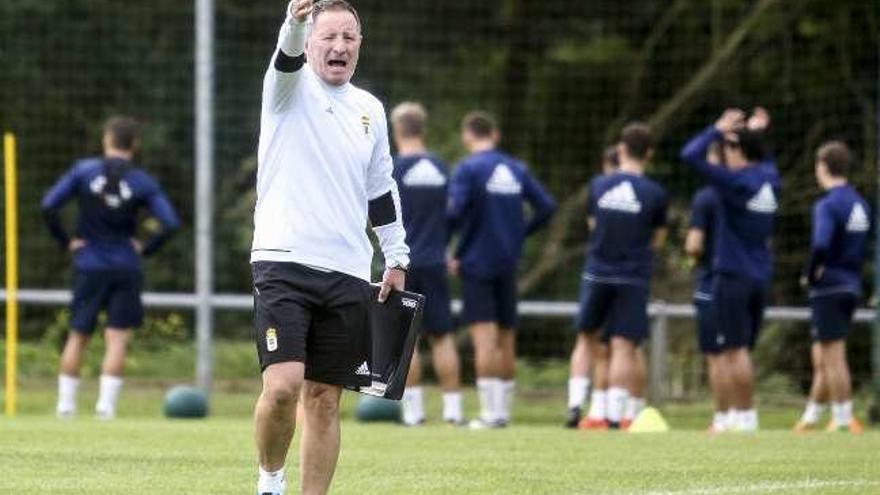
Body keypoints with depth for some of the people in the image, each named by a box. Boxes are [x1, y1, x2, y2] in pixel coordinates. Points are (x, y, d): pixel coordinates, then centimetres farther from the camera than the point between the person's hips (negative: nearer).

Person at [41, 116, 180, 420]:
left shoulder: (84, 170, -2)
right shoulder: (143, 183, -3)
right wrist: (145, 248, 2)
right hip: (126, 267, -1)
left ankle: (65, 403, 13)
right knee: (117, 337, 1)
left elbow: (49, 206, -8)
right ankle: (106, 404, -8)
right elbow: (170, 223, -10)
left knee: (78, 336, 11)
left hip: (89, 266, 1)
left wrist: (66, 242, 1)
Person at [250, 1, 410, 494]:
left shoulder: (370, 110, 15)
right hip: (284, 263, -5)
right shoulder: (291, 88, 0)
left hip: (347, 275, 5)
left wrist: (397, 258, 22)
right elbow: (287, 59, -24)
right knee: (283, 385, -18)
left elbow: (383, 191, 25)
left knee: (325, 398, 4)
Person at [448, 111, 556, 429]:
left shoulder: (468, 169, -8)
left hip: (476, 263, -6)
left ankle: (490, 412, -14)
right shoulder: (516, 170, 10)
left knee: (484, 338, -9)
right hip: (508, 264, 6)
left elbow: (455, 212, -19)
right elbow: (547, 207, 8)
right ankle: (504, 409, 17)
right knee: (506, 339, 12)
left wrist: (452, 252, -8)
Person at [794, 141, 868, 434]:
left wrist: (811, 275, -13)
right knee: (822, 357, 16)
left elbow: (821, 246, -28)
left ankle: (843, 419, 0)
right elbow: (864, 247, 14)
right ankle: (811, 416, 23)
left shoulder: (827, 205, -15)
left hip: (829, 288, -8)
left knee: (833, 357, -2)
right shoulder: (860, 204, 10)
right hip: (852, 286, 8)